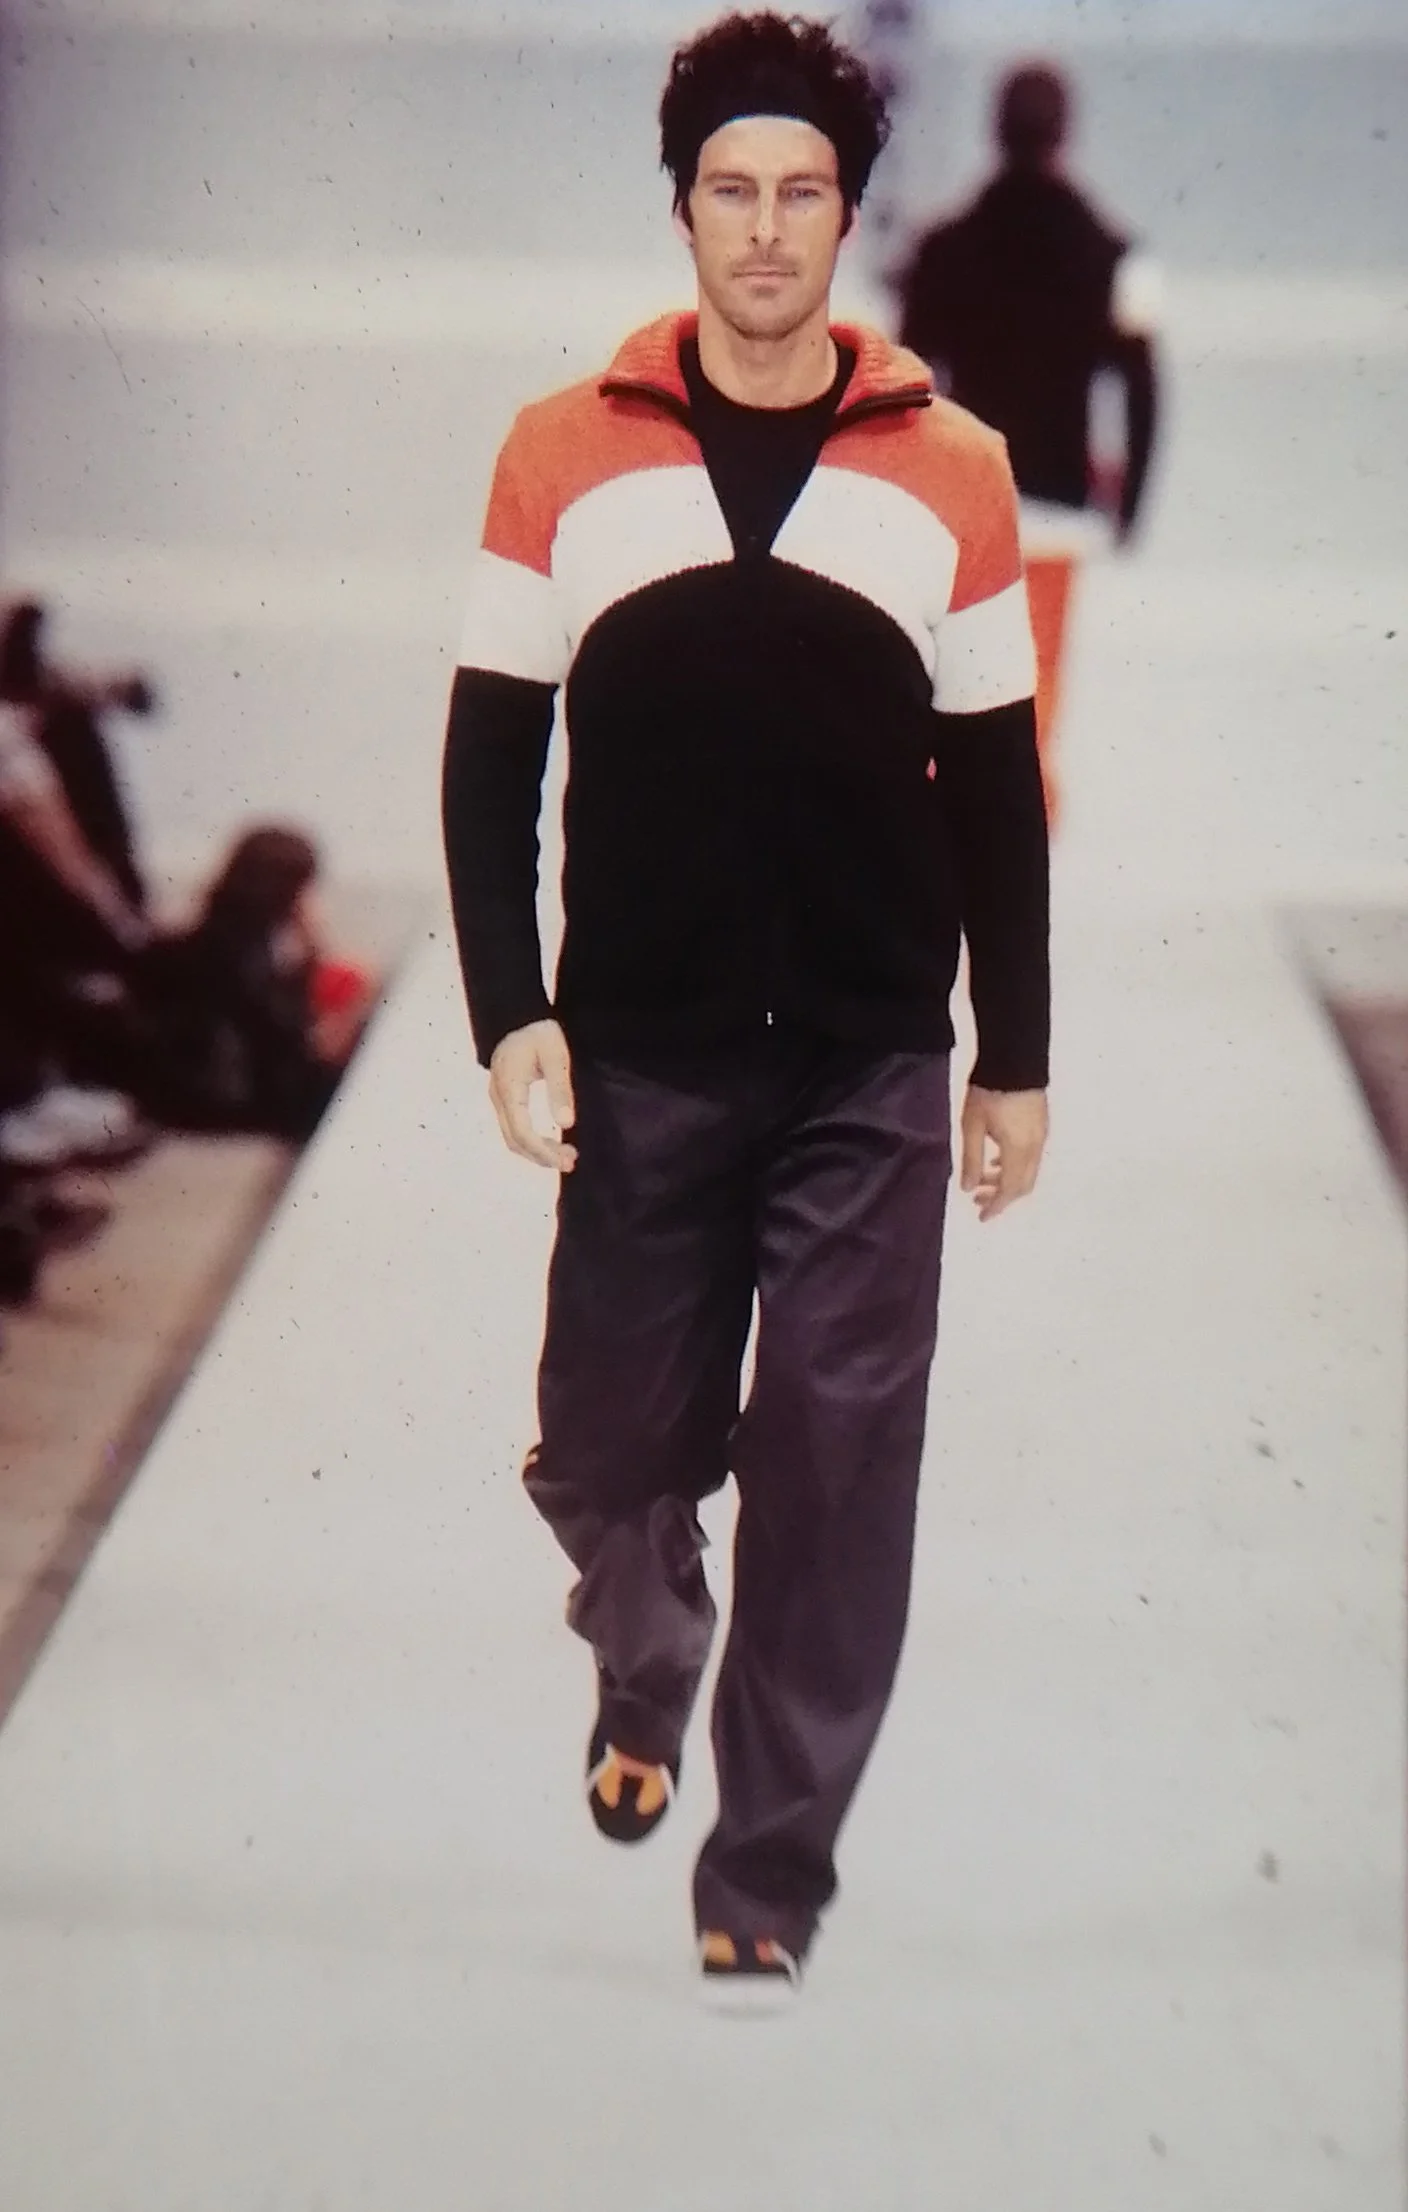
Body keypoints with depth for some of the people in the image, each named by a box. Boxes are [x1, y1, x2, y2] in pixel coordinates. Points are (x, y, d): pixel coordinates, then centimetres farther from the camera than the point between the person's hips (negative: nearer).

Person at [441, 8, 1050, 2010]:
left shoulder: (954, 474, 1)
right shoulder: (566, 456, 0)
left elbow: (995, 791, 7)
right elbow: (490, 758, 4)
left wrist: (1017, 1059, 8)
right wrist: (511, 1014, -5)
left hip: (873, 1068, 0)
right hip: (639, 1058, 1)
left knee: (836, 1467, 0)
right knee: (611, 1440, 10)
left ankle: (770, 1875, 14)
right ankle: (641, 1677, 43)